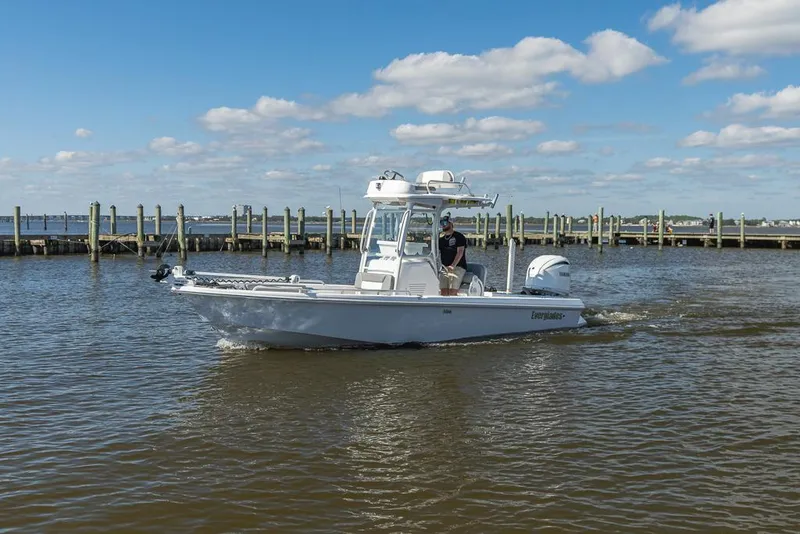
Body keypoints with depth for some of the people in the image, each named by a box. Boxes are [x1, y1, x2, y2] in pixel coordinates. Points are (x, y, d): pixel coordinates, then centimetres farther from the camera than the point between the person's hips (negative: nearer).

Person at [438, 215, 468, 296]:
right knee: (443, 291, -11)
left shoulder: (459, 236, 1)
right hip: (444, 268, 5)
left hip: (458, 267, -5)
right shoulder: (441, 239, 19)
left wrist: (453, 266, -23)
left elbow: (460, 252, -10)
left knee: (452, 292, -19)